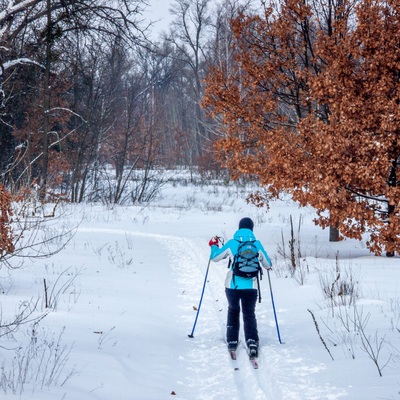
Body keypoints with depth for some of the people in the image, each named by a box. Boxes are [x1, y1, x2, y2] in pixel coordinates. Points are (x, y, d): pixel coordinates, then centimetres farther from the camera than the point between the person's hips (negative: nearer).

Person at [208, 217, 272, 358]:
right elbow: (267, 264, 12)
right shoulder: (257, 244, -1)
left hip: (232, 286, 0)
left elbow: (215, 257, 7)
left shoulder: (231, 243, -5)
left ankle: (232, 341, 19)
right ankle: (252, 341, -9)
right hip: (251, 287, 0)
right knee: (249, 314, 11)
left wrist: (214, 245, 26)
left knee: (233, 311, 23)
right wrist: (268, 265, 36)